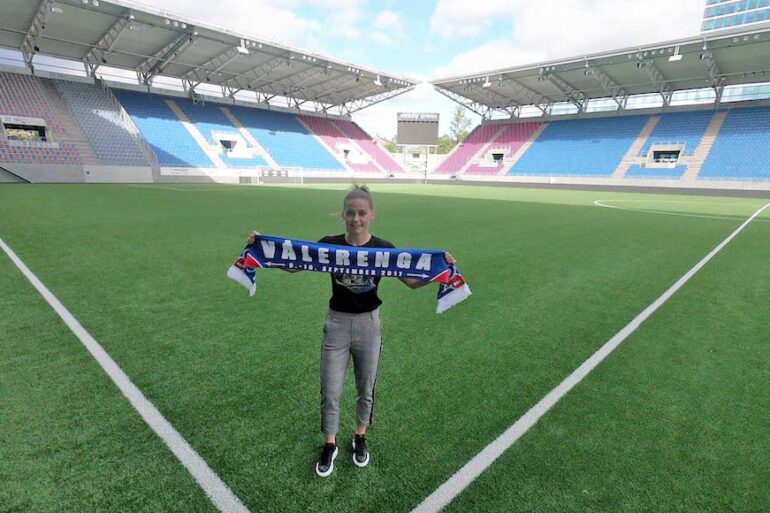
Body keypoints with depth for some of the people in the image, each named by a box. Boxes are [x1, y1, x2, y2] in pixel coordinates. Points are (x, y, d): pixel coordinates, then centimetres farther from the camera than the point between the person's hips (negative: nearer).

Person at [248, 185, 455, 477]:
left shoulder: (384, 249, -10)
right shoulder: (329, 245, -9)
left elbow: (412, 282, -7)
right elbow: (294, 265, -4)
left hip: (368, 324, 0)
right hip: (337, 323, 0)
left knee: (366, 388, 17)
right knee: (330, 391, 8)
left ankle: (360, 438, 44)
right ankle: (330, 446, 34)